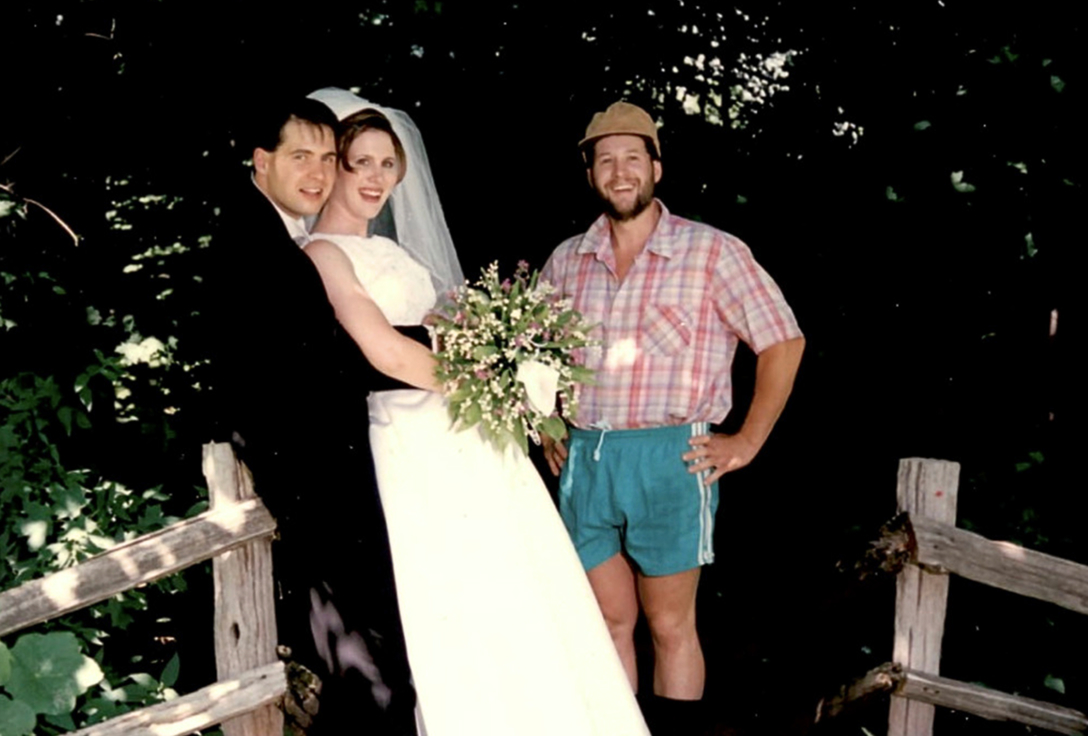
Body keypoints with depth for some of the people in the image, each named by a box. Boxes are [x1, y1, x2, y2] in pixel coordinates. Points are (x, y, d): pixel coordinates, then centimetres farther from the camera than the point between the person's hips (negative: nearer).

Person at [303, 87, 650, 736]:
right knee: (464, 618, -1)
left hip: (470, 439, 8)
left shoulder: (394, 251, 18)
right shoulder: (322, 255, -8)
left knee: (520, 597, 11)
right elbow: (386, 353, -17)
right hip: (416, 448, -8)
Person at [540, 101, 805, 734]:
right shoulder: (566, 262, 9)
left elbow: (783, 340, -3)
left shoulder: (711, 252, -4)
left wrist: (747, 442, -6)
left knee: (670, 625, 4)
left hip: (669, 459, -4)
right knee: (609, 622, 12)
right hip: (584, 460, 4)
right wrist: (549, 431, 14)